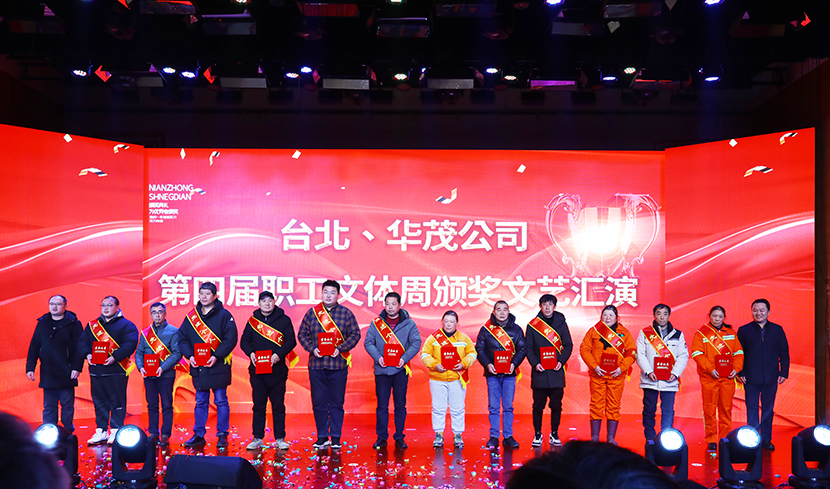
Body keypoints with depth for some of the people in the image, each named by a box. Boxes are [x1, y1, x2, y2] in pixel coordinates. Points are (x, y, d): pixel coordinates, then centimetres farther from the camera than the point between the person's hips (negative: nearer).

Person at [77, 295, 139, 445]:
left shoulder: (126, 325, 1)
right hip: (96, 370, 5)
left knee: (117, 402, -2)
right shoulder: (92, 325, 17)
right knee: (99, 402, 10)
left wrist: (115, 357, -22)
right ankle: (101, 431, 18)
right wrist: (87, 354, -8)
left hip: (117, 371, -5)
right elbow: (82, 342, 13)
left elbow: (130, 344, -11)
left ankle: (116, 432, 6)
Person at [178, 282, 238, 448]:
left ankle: (222, 435, 12)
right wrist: (190, 355, -6)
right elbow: (182, 338, 10)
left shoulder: (224, 315, -4)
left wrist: (216, 356, -18)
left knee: (221, 401, 3)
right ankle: (198, 435, 19)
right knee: (200, 402, 11)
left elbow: (231, 339, -9)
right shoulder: (191, 316, 9)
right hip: (198, 367, 4)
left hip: (218, 366, -4)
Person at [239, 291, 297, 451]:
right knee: (258, 405, 5)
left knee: (278, 405, 3)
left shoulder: (284, 320, 3)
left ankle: (280, 438, 10)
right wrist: (250, 353, -11)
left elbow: (291, 341, -3)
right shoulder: (253, 320, 9)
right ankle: (257, 438, 14)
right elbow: (244, 341, 9)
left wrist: (278, 355, -17)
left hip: (277, 370, -1)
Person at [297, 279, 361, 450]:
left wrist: (340, 349, -10)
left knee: (337, 403, 3)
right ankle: (322, 437, 15)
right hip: (316, 364, 1)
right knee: (318, 403, 5)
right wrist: (312, 348, -8)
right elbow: (302, 334, 8)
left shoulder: (346, 313, 4)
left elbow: (355, 334, 2)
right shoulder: (312, 313, 8)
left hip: (338, 364, -1)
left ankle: (336, 438, 13)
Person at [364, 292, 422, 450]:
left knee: (400, 405, 6)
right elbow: (368, 342, 3)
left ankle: (399, 437, 15)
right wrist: (377, 357, -13)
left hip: (400, 370, 0)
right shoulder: (376, 323, 5)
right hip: (381, 370, 0)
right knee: (382, 405, 5)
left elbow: (416, 343, 0)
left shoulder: (408, 323, 3)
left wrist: (404, 358, -13)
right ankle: (381, 437, 15)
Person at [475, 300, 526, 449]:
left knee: (508, 406, 3)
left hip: (509, 373, 1)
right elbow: (479, 349, 2)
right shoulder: (486, 329, 2)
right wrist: (487, 364, -13)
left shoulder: (516, 330, 5)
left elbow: (522, 349, 4)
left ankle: (508, 437, 10)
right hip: (492, 373, 0)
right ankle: (494, 437, 10)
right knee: (493, 407, 3)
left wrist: (514, 364, -12)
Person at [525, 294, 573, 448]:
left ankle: (554, 435, 15)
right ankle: (537, 435, 12)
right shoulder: (533, 324, 5)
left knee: (556, 405, 5)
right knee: (538, 405, 2)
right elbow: (528, 347, 4)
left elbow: (568, 345, 7)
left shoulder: (561, 323, 8)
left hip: (557, 371, 1)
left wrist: (561, 361, -8)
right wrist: (535, 363, -11)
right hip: (539, 371, -1)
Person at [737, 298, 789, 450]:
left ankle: (766, 439, 19)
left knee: (768, 409, 9)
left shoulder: (777, 330, 6)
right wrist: (740, 373, -5)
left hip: (771, 379, 1)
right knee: (752, 409, 2)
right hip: (751, 379, -1)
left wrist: (784, 372, 1)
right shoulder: (744, 330, 2)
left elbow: (784, 353, 8)